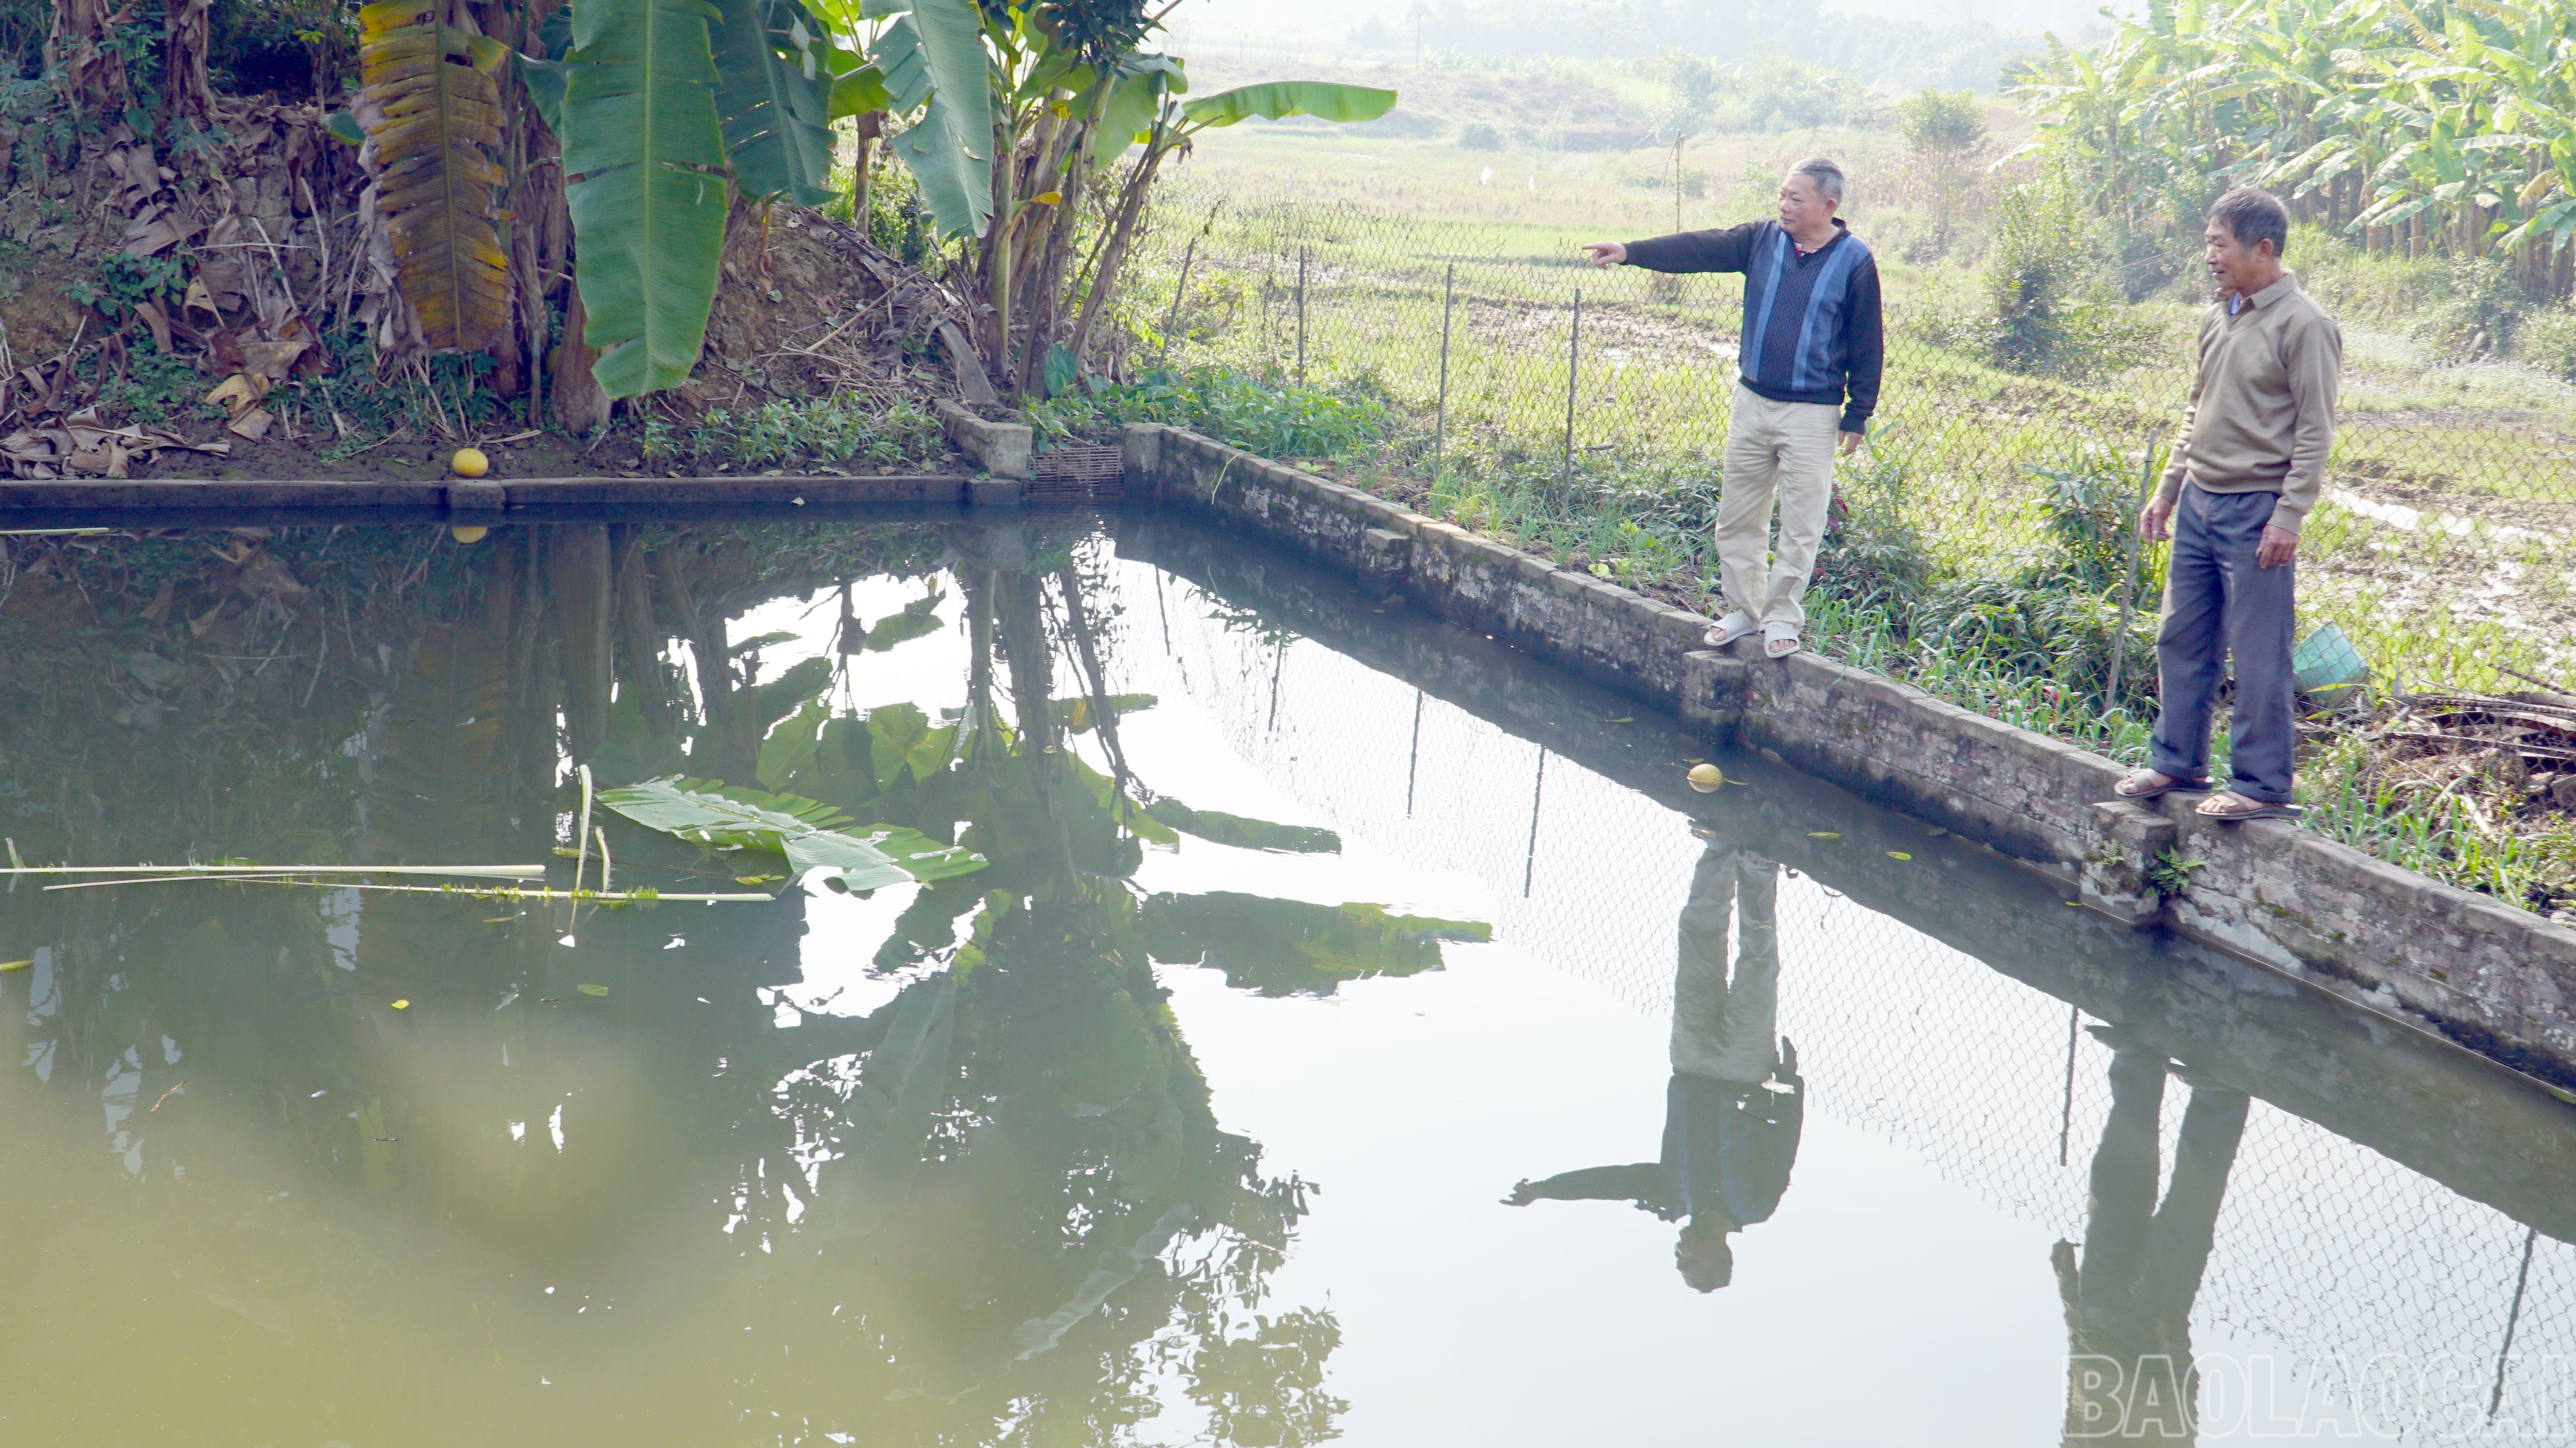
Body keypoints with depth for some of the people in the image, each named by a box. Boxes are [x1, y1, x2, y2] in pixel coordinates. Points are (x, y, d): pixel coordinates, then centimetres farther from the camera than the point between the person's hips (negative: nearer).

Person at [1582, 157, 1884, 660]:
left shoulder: (1854, 261, -5)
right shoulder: (1762, 239, 4)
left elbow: (1867, 344, -2)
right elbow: (1699, 249, -4)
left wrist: (1858, 415, -3)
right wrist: (1631, 251, -15)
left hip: (1812, 412, -4)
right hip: (1752, 400, 4)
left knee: (1801, 524, -1)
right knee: (1737, 515, 10)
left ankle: (1782, 618, 12)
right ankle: (1744, 609, 23)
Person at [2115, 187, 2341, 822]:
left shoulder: (2303, 324, -11)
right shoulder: (2219, 319, 12)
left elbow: (2315, 431, -13)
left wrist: (2288, 517, -17)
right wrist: (2167, 490, 18)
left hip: (2255, 511, -8)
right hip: (2199, 503, 8)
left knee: (2259, 655, -2)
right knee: (2181, 638, 13)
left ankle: (2262, 787, 6)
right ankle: (2177, 763, 25)